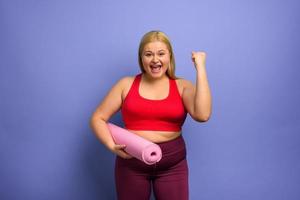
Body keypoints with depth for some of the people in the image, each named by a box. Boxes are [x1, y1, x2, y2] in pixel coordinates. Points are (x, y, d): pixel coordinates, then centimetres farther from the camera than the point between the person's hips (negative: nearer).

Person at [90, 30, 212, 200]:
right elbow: (98, 118, 5)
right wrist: (112, 146, -12)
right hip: (131, 162, 1)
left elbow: (202, 115, -18)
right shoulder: (127, 84, 2)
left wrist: (200, 68, -14)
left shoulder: (182, 86, 1)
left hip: (173, 164, 0)